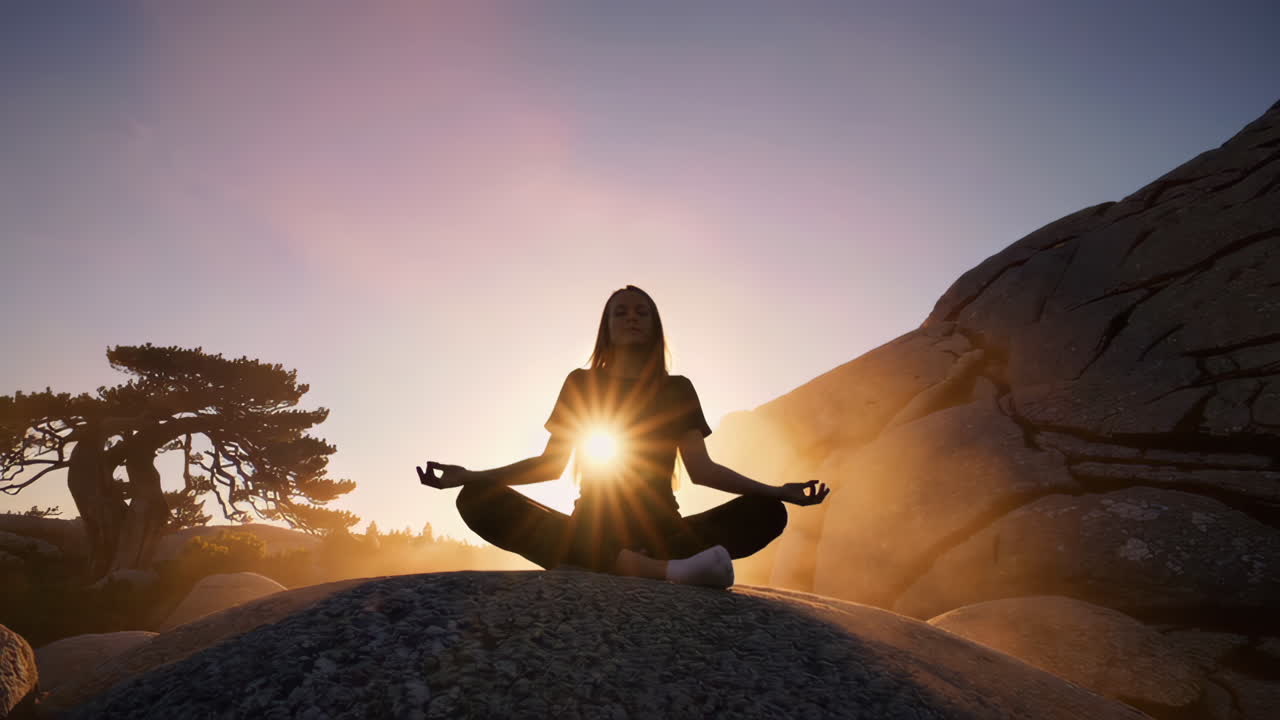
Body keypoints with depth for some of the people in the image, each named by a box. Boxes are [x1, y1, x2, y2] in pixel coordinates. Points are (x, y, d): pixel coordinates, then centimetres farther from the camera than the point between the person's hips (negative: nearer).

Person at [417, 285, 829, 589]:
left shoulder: (676, 389, 8)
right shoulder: (580, 384, 9)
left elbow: (700, 469, 1)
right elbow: (550, 464, 7)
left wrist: (777, 491, -12)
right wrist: (469, 476, -5)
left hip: (659, 530, 1)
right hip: (591, 531, 0)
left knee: (767, 512, -23)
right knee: (478, 500, -25)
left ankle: (592, 567, -39)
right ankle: (660, 569, -42)